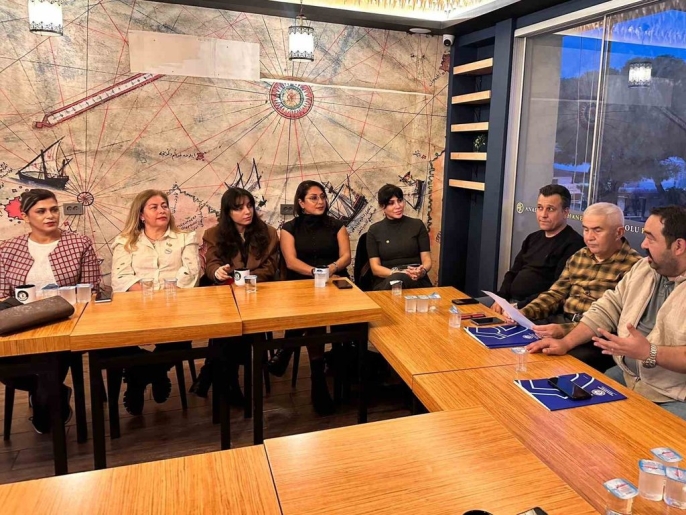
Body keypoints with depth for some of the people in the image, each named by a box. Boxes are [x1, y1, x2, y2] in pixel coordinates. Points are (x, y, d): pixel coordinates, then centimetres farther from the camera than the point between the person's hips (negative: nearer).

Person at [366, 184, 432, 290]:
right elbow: (375, 268, 0)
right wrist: (400, 273, -19)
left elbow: (427, 259, 5)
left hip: (416, 280, 0)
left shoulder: (417, 225, 9)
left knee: (396, 280, -37)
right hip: (385, 282, 0)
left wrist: (422, 271, -21)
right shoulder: (374, 230, 7)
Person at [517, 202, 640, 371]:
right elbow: (555, 294, 15)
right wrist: (525, 312, -4)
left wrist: (565, 331, -30)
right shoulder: (578, 257, 14)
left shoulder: (632, 265, -9)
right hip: (562, 321, 6)